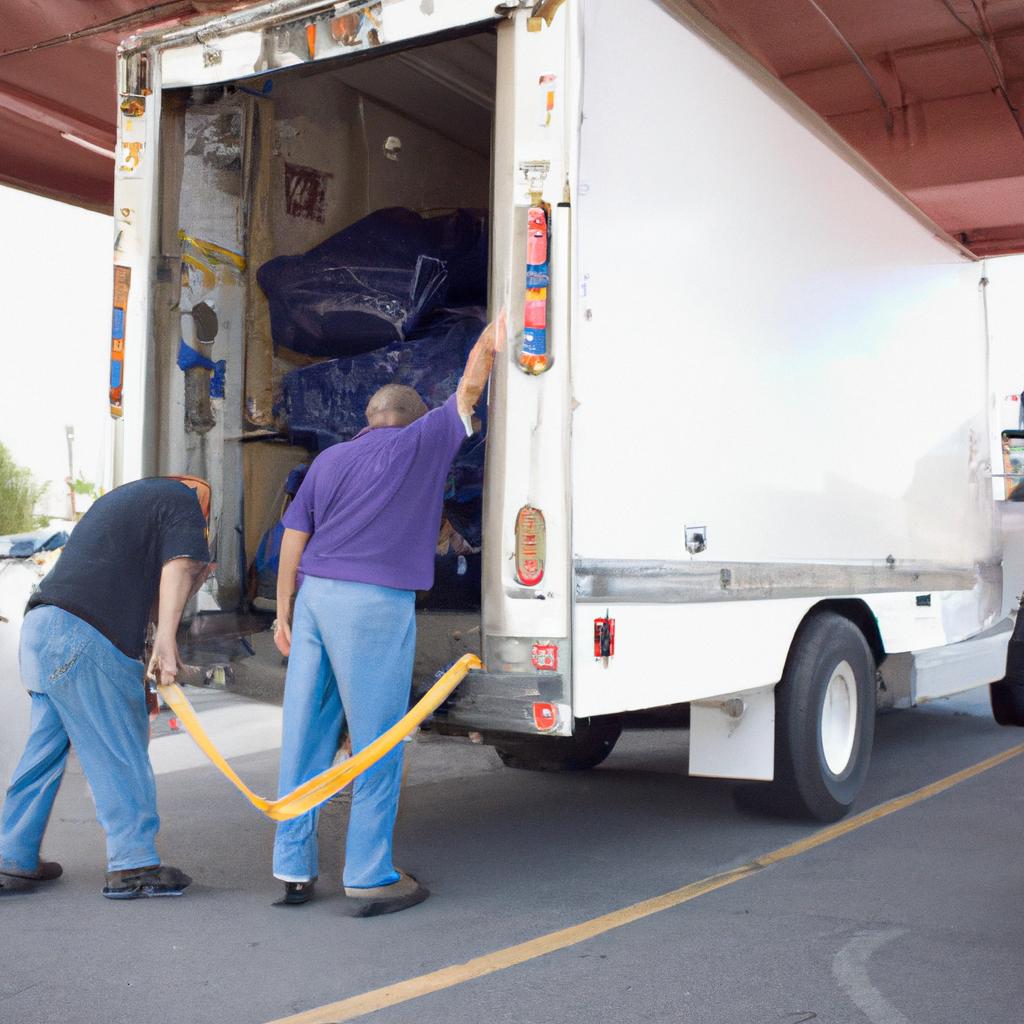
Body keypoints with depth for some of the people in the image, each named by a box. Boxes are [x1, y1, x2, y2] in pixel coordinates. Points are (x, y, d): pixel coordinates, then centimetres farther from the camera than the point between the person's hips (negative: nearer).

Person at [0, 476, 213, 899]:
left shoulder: (119, 497, 32)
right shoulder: (183, 499, 6)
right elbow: (178, 567, -10)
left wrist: (194, 578, 29)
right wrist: (165, 640, -18)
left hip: (38, 624, 9)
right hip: (83, 637, -9)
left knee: (44, 746, 15)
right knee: (119, 751, -2)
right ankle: (132, 865, 3)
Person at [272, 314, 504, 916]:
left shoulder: (329, 460, 19)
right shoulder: (419, 443, 6)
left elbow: (293, 538, 14)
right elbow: (469, 387, 13)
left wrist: (283, 614, 18)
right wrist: (495, 334, 29)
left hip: (315, 596, 6)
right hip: (373, 604, -6)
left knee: (306, 736, 9)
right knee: (377, 742, 0)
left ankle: (295, 870, 16)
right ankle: (370, 879, 4)